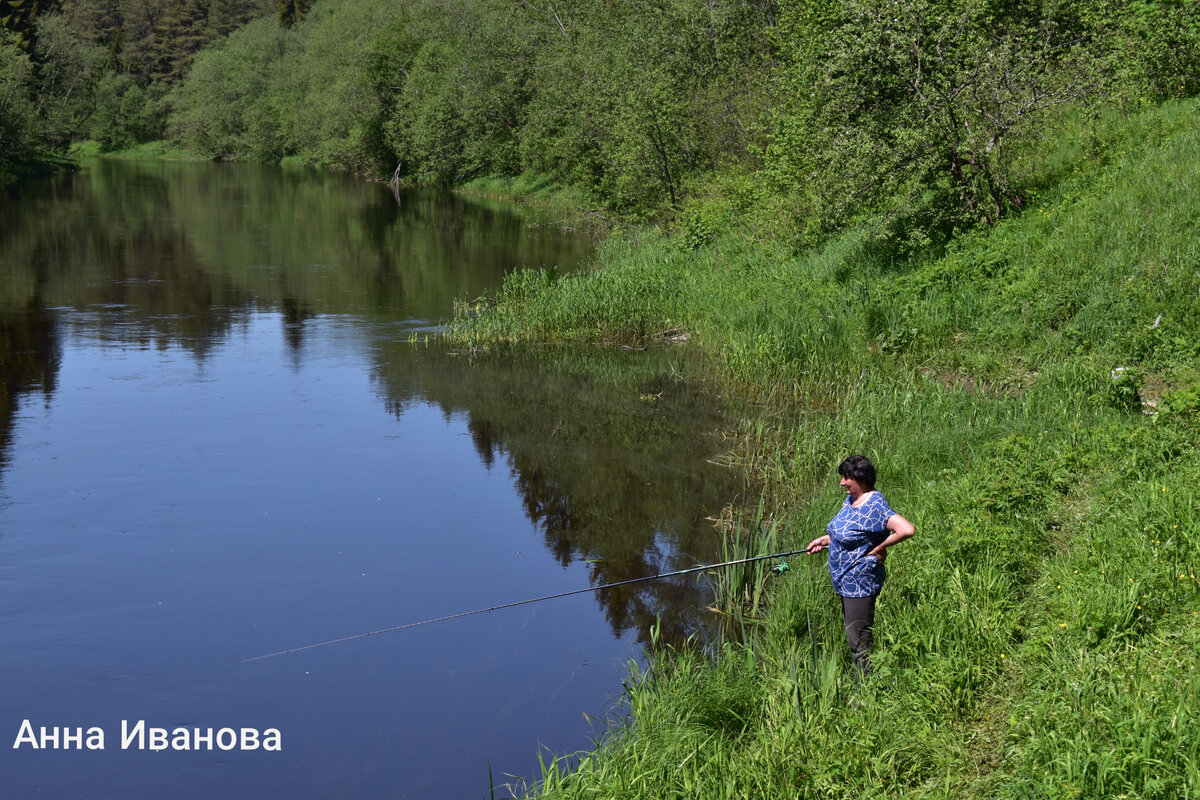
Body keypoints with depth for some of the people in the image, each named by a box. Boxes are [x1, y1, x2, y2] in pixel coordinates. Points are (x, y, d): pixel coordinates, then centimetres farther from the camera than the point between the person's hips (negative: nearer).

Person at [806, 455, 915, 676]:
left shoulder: (875, 506, -22)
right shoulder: (851, 500, 8)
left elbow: (907, 530, -34)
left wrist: (880, 548, -23)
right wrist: (824, 540, 14)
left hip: (860, 583, -10)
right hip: (846, 582, 11)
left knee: (859, 641, -4)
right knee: (852, 638, 19)